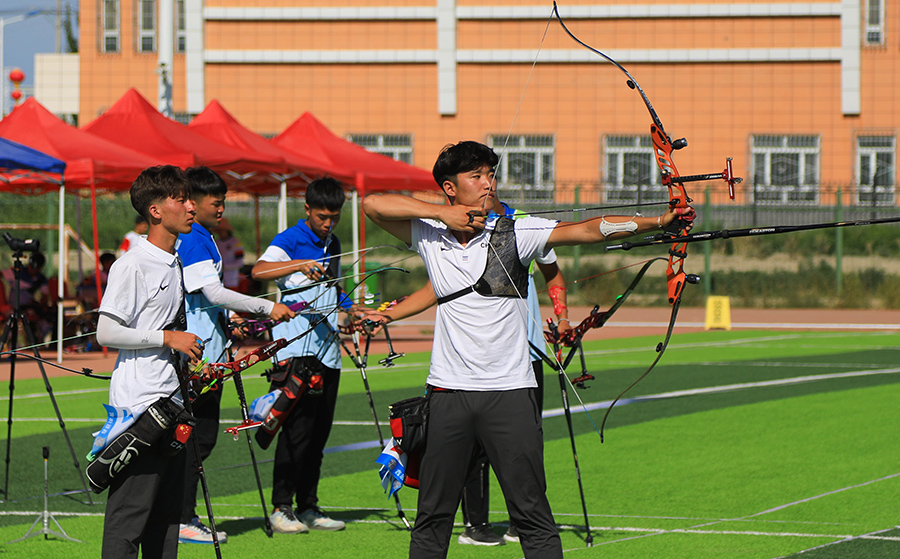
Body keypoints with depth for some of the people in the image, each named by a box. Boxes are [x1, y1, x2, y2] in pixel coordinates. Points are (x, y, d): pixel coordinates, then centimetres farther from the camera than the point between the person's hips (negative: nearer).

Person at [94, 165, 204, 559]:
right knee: (130, 511, -10)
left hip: (171, 400, 9)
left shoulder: (175, 264, 15)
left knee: (167, 510, 11)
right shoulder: (132, 265, -12)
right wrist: (168, 338, -15)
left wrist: (188, 353, 11)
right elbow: (106, 333, -16)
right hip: (139, 404, -9)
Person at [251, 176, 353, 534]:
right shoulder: (289, 241, -6)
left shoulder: (333, 246, 18)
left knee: (320, 429, 7)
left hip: (327, 350, 7)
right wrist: (300, 265, -38)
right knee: (298, 427, -11)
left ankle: (308, 507, 13)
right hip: (297, 350, -7)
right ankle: (281, 508, -6)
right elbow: (259, 270, -25)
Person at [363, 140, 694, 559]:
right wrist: (440, 212, -8)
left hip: (510, 391, -2)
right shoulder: (429, 236, 5)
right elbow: (373, 205, 1)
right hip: (448, 391, 2)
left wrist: (659, 222, -22)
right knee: (433, 513, 7)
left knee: (532, 514, -3)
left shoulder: (514, 233, -1)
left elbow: (587, 230, -10)